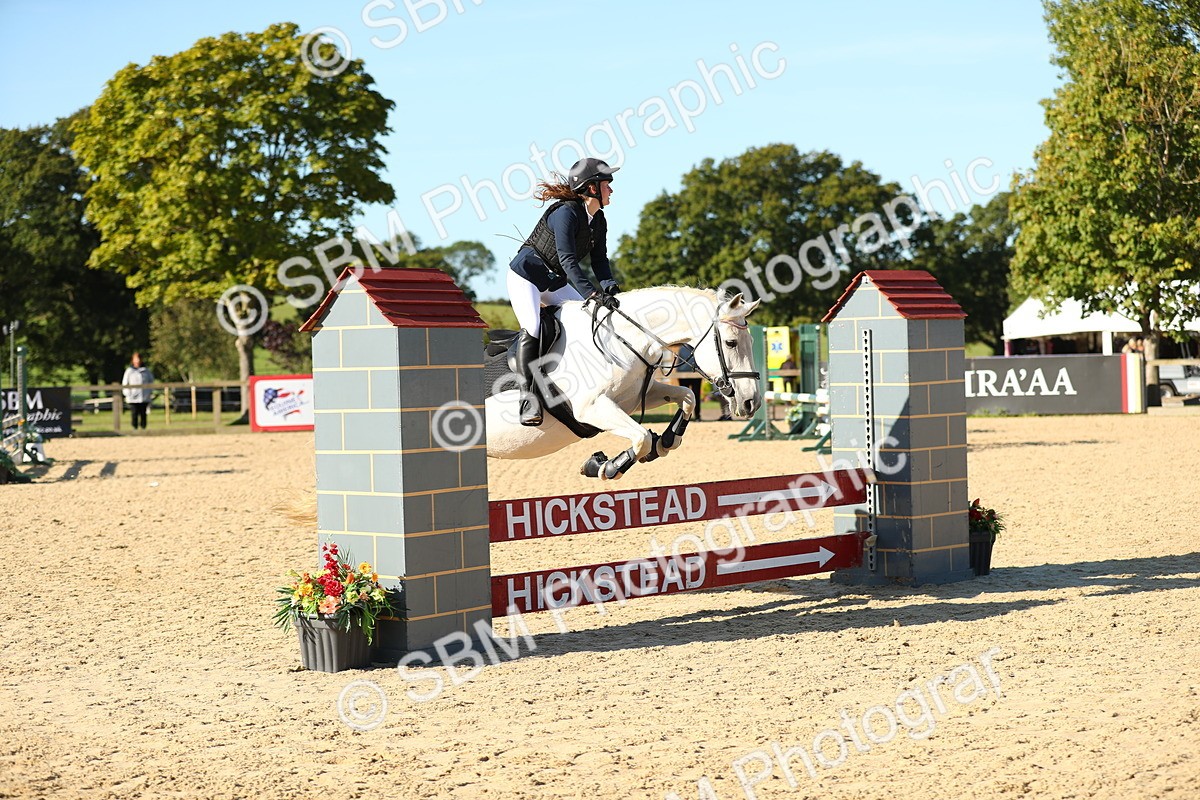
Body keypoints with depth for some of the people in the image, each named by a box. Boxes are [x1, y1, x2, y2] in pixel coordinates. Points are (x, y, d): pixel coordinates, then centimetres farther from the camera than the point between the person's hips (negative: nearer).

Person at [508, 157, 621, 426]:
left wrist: (608, 285, -21)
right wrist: (593, 293, -42)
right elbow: (567, 260, -34)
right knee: (532, 328, -28)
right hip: (526, 275, -9)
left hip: (555, 282, 9)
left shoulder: (599, 221, 2)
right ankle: (528, 396, -28)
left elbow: (599, 260, 0)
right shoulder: (566, 212, -26)